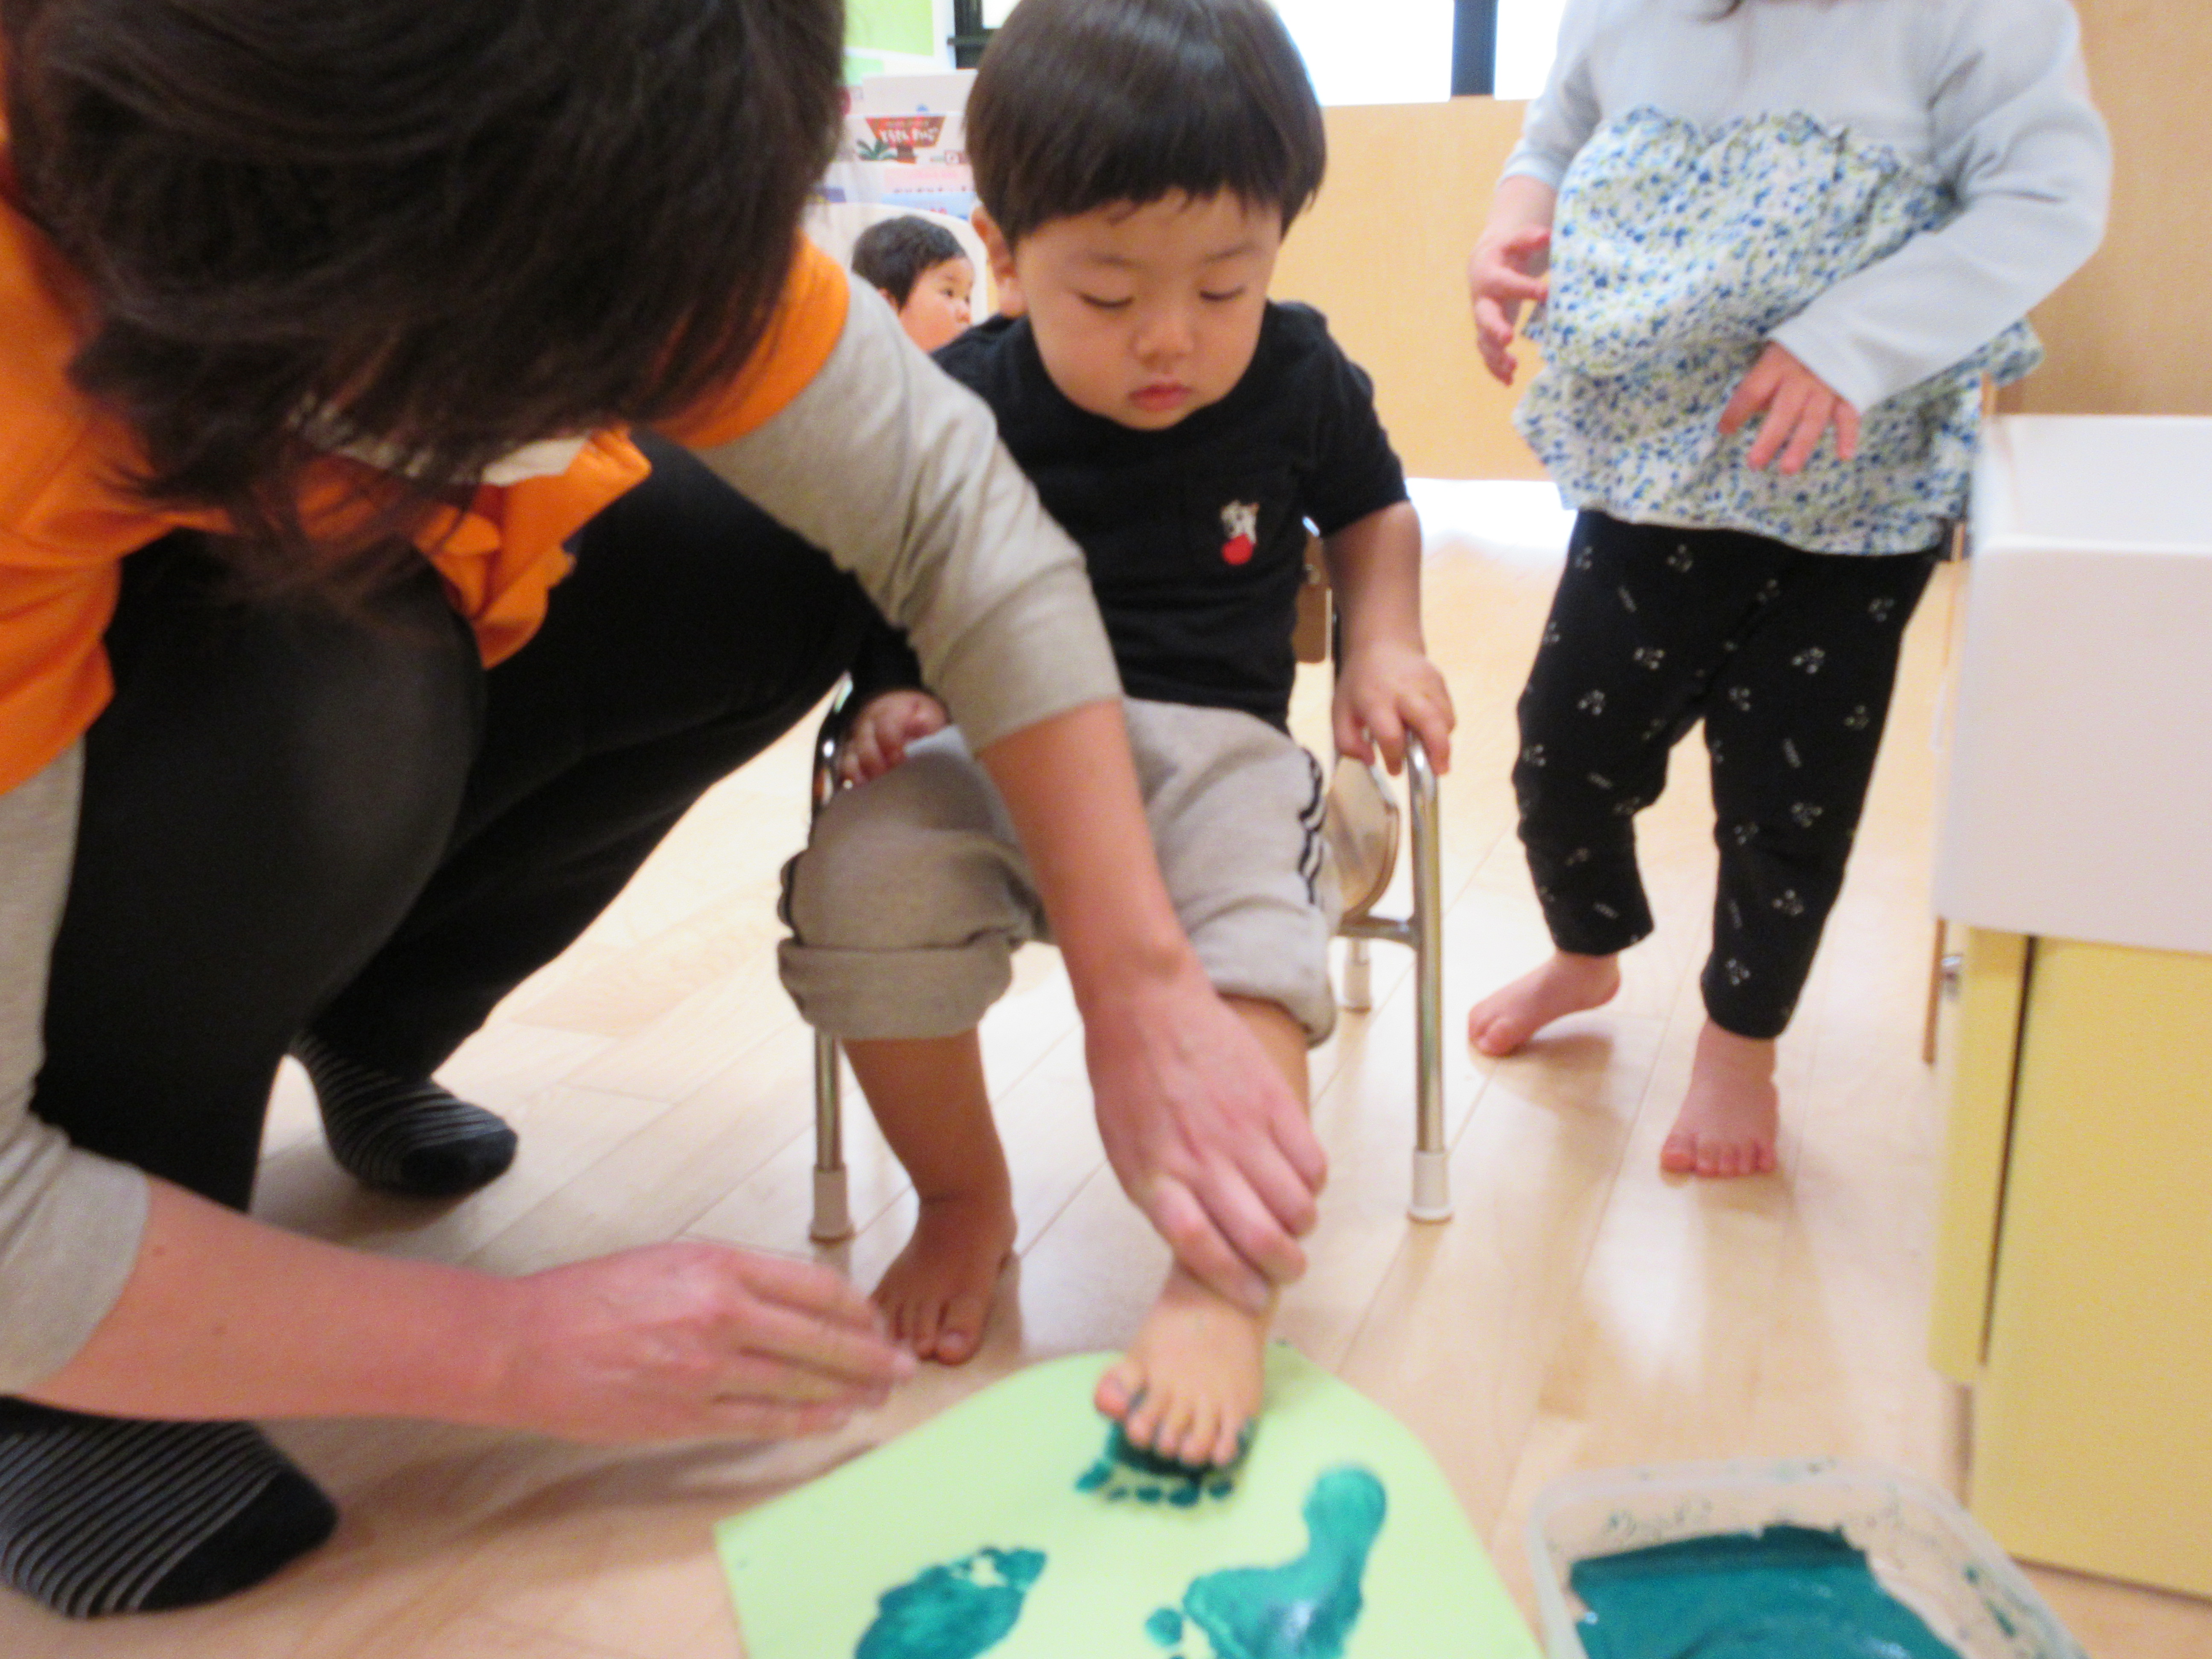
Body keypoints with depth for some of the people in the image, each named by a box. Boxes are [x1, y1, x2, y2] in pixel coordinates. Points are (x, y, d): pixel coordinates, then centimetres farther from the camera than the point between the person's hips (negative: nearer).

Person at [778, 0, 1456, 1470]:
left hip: (1211, 736, 1)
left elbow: (1373, 509, 21)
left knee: (1258, 944, -32)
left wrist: (1384, 646, 4)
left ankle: (1220, 1288, -24)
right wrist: (886, 697, -12)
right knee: (857, 888, -28)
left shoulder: (1298, 378, 2)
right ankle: (966, 1200, -3)